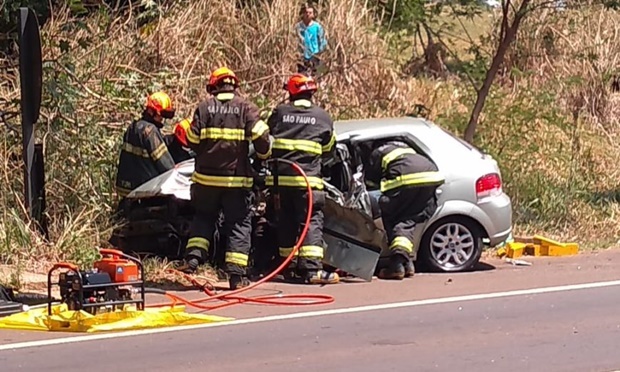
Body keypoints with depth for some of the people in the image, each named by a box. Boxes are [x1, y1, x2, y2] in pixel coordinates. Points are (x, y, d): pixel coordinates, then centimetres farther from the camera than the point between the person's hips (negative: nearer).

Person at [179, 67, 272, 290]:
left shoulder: (204, 108, 2)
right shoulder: (246, 108, -3)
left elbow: (192, 141, 2)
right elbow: (261, 136, -11)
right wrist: (264, 155, 10)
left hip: (206, 177, 2)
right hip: (237, 179, -2)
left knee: (203, 217, 22)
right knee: (239, 224, 4)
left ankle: (194, 256, 6)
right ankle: (237, 274, -2)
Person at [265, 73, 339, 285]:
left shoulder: (279, 112, 6)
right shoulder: (322, 117, 4)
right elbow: (329, 148, 17)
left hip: (280, 177, 3)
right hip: (307, 179, -3)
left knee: (286, 221, 13)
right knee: (312, 222, -6)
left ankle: (289, 265, 20)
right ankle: (312, 268, -18)